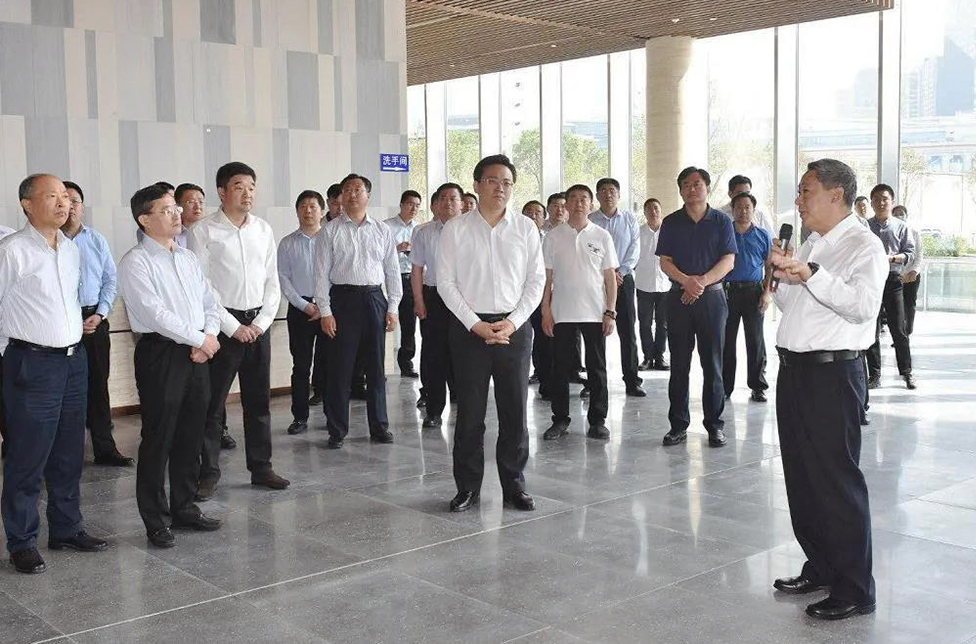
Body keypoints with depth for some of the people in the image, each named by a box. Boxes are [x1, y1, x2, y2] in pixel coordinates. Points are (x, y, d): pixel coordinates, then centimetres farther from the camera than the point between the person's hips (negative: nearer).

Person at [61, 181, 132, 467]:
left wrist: (100, 314, -1)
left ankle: (104, 448, 17)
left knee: (98, 384, 9)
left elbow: (111, 279, 11)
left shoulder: (97, 240, 9)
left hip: (95, 319, 4)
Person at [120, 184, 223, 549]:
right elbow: (154, 313, -18)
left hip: (197, 354, 7)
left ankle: (184, 508, 27)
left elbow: (210, 303, 15)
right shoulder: (136, 263, -9)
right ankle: (154, 521, 11)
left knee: (191, 437, 13)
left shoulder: (188, 258, 14)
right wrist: (200, 339, -13)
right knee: (158, 439, 0)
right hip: (160, 355, -7)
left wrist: (209, 336, -4)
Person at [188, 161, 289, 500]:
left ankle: (261, 467, 22)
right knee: (211, 402, 1)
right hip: (223, 323, -5)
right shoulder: (204, 231, -6)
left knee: (259, 400, 11)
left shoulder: (263, 229, 9)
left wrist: (261, 322, -2)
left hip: (258, 324, 5)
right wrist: (233, 327, -12)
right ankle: (208, 472, 12)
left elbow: (273, 282, 11)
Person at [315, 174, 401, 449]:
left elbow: (393, 271, 10)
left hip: (375, 299, 2)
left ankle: (379, 427, 20)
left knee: (376, 367, 9)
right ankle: (337, 431, 11)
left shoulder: (382, 231, 10)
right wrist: (325, 311, -7)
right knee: (340, 367, 0)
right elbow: (322, 272, 0)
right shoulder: (331, 230, 3)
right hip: (342, 299, -2)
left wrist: (393, 307, 3)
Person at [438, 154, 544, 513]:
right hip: (469, 328, -1)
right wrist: (476, 324, -9)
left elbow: (537, 280, 4)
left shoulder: (526, 228, 5)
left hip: (515, 327, 1)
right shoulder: (455, 229, 1)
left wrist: (513, 322, -8)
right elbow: (445, 282, -1)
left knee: (515, 410, 5)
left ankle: (514, 486, 17)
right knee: (470, 412, 3)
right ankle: (468, 488, 14)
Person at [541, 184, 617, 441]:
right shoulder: (553, 236, 4)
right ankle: (560, 419, 14)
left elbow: (610, 276, 4)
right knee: (561, 368, 5)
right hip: (561, 313, 0)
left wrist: (610, 311, -3)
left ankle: (597, 420, 13)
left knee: (597, 369, 5)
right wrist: (545, 311, -1)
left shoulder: (602, 236, 4)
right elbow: (546, 276, 5)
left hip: (595, 313, 0)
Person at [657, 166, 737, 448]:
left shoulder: (721, 222, 6)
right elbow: (665, 262, 1)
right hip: (678, 298, 1)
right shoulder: (671, 222, 8)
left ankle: (715, 425, 8)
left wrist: (701, 282, -16)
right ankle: (678, 425, 9)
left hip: (712, 297, -1)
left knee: (712, 363, 1)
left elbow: (728, 261, -2)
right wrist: (686, 281, -17)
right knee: (679, 364, 3)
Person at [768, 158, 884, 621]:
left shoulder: (862, 246, -10)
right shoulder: (811, 245, 18)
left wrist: (809, 274, -31)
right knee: (801, 477, 15)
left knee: (836, 481, -5)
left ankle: (854, 590, 6)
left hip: (832, 374, -9)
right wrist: (782, 279, 6)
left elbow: (864, 305, -26)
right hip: (794, 370, 9)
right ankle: (819, 568, 30)